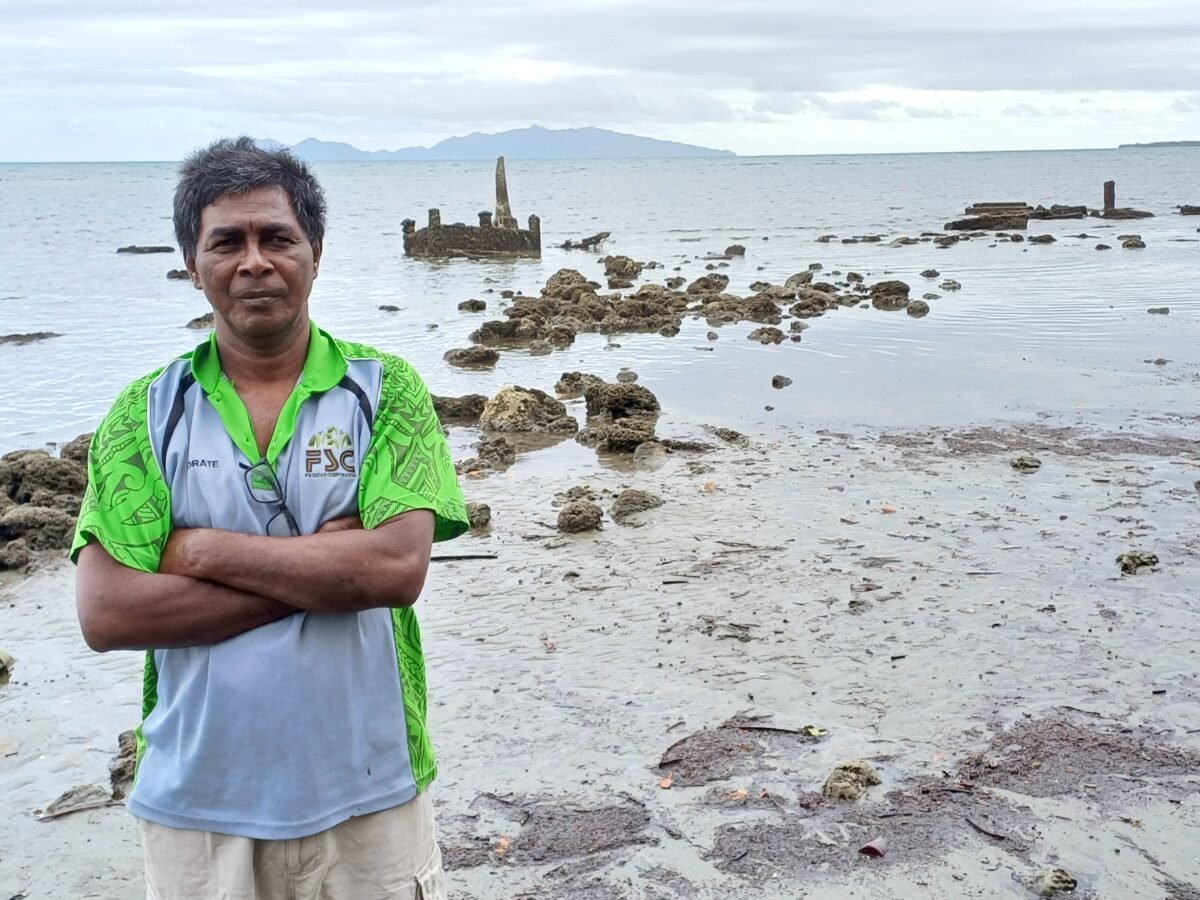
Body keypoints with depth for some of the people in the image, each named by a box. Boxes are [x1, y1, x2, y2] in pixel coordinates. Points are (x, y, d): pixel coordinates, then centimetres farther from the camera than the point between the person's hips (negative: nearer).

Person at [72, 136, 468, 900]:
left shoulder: (385, 391, -3)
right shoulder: (147, 413, 0)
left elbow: (398, 569, -16)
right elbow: (105, 614, -10)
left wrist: (201, 550, -13)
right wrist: (322, 570, -15)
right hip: (197, 802, 1)